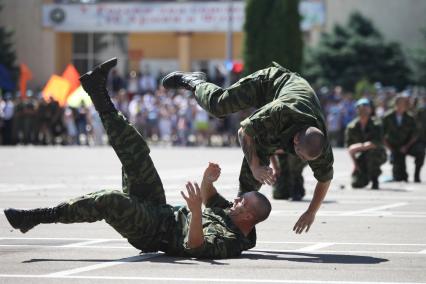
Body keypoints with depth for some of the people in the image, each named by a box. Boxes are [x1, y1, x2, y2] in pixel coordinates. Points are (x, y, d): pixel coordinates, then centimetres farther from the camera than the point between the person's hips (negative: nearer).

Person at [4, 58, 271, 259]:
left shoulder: (229, 242, -25)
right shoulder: (230, 212, 3)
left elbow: (195, 246, -42)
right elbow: (209, 198, 22)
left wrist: (196, 210, -54)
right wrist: (208, 180, 1)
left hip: (149, 232, -9)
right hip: (162, 212, 9)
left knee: (113, 201, -33)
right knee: (136, 154, 2)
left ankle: (38, 217, -23)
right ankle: (99, 94, 12)